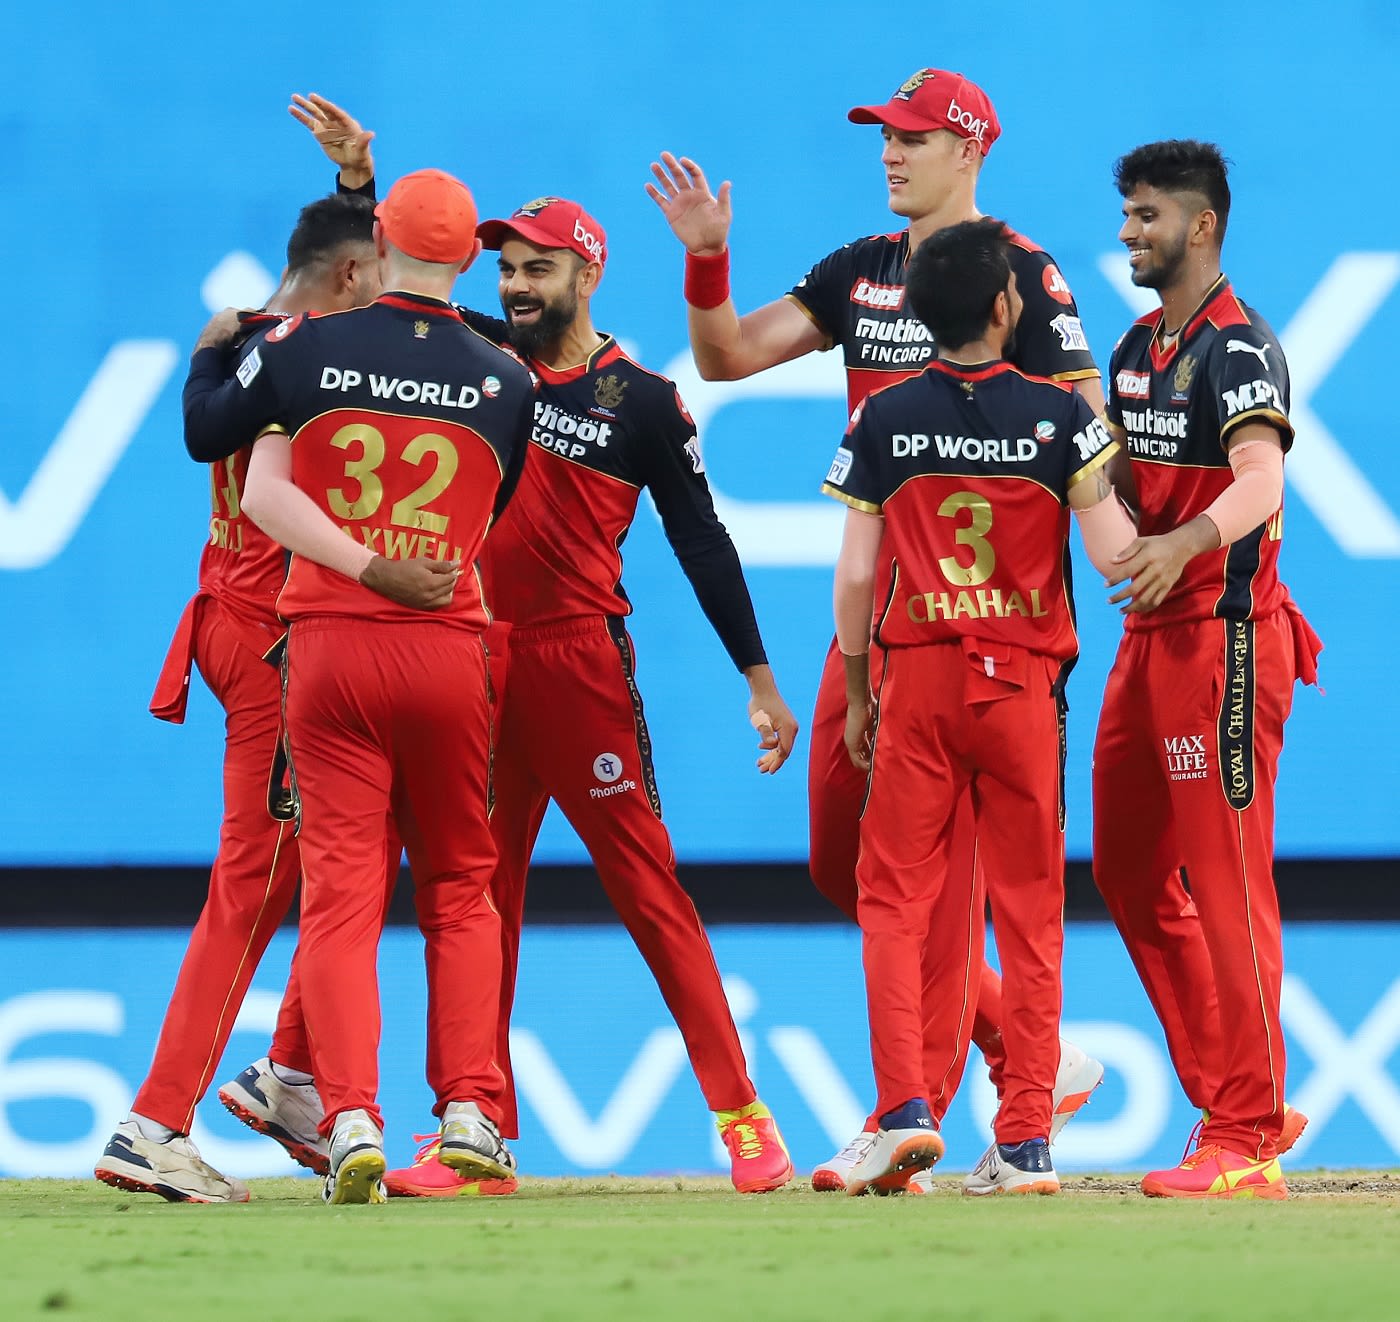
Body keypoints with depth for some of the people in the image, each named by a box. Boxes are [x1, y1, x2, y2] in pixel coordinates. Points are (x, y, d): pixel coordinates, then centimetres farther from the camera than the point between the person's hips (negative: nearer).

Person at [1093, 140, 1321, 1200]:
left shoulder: (1240, 346, -12)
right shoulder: (1138, 347, 16)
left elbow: (1260, 482, -28)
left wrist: (1183, 542, -46)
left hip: (1226, 634, -10)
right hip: (1151, 633, 10)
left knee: (1226, 881, -8)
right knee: (1132, 872, 12)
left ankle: (1246, 1144, -6)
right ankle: (1241, 1105, 19)